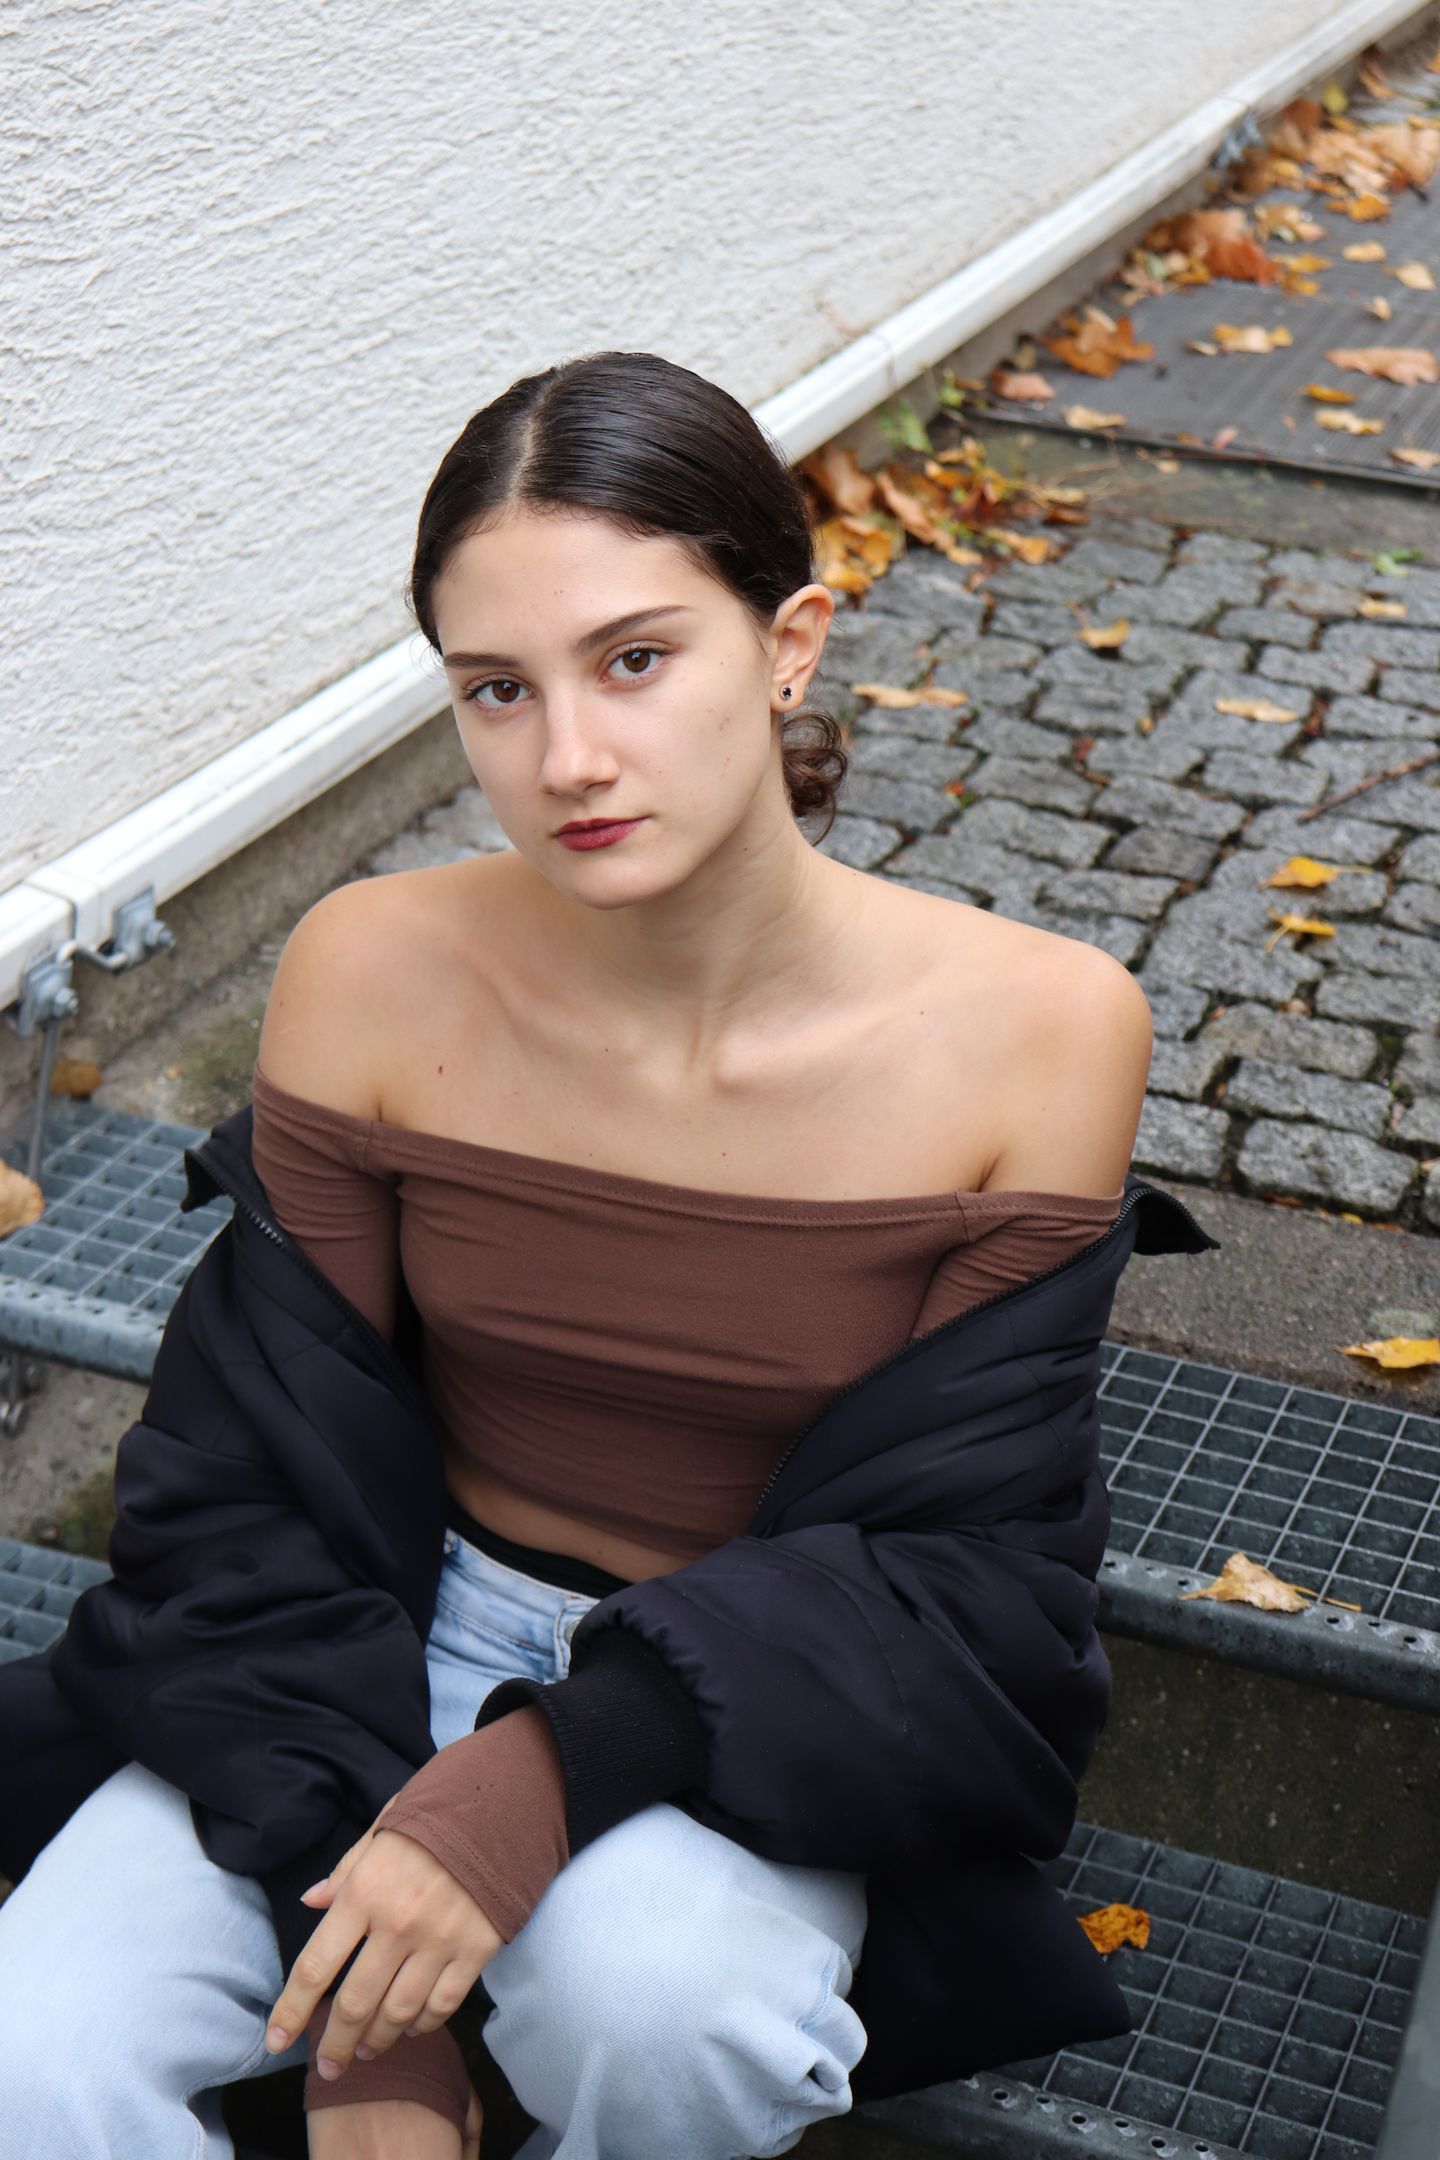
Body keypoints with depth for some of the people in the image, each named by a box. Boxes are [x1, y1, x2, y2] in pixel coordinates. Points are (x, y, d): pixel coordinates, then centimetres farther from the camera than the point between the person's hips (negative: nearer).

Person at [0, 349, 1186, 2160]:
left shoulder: (1039, 1030, -17)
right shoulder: (375, 976, -13)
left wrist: (540, 1777, -27)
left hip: (765, 1710, -1)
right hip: (408, 1631, 1)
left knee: (656, 1993, -34)